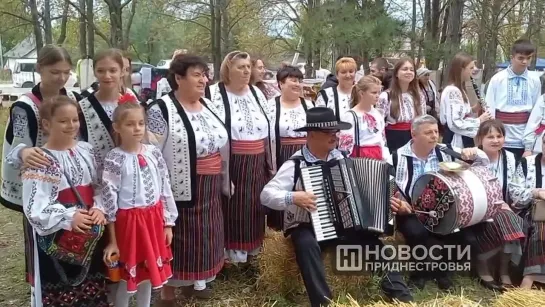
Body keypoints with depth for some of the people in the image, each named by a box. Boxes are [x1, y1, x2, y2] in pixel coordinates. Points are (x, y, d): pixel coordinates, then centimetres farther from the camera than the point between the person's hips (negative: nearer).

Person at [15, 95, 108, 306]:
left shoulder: (86, 150, 5)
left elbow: (99, 186, 10)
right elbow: (35, 207, -15)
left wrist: (99, 208, -8)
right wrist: (69, 217, -23)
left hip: (91, 236, 5)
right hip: (56, 239, -5)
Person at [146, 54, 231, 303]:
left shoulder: (207, 105, 10)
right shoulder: (161, 110, -13)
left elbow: (220, 143, 16)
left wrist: (225, 180, 17)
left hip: (209, 189, 7)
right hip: (180, 189, -7)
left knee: (203, 235, 16)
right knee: (179, 238, 4)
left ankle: (195, 282, 35)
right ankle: (168, 291, 21)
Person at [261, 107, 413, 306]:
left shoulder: (339, 157, 4)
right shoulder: (295, 164, -12)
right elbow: (266, 195, -16)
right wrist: (293, 197, -31)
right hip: (306, 227, -5)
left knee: (374, 243, -11)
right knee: (307, 244, -35)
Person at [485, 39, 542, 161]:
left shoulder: (535, 81, 3)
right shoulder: (497, 79, -4)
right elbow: (489, 111, -2)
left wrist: (530, 146, 2)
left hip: (524, 143, 2)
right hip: (501, 142, -2)